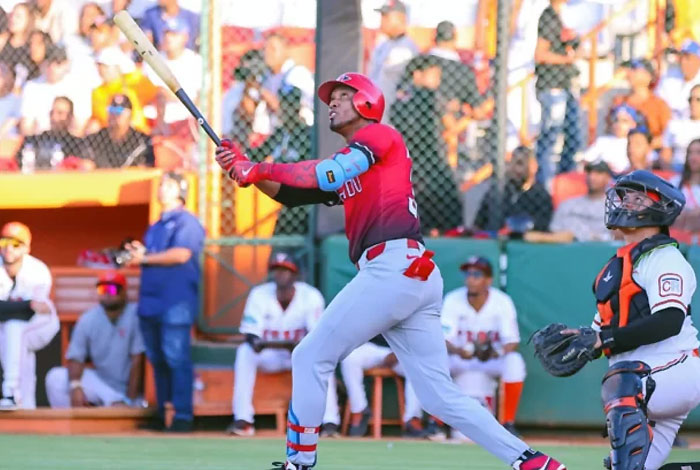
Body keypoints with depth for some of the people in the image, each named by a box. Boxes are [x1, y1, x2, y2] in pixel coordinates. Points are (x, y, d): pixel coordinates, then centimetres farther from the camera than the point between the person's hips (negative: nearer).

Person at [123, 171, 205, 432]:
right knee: (157, 360, 9)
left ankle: (183, 415, -11)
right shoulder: (155, 228, 23)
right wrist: (138, 254, 6)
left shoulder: (186, 222, -3)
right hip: (150, 302, 8)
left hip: (176, 302, -8)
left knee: (176, 358, -11)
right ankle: (162, 413, 14)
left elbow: (181, 254, -16)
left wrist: (145, 258, -9)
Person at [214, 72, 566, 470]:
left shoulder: (380, 135, 4)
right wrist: (248, 171, 10)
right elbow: (292, 193, 25)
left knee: (311, 358, 0)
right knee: (441, 396, 4)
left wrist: (261, 168, -8)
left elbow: (330, 175, -12)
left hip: (391, 268, -9)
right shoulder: (348, 161, 29)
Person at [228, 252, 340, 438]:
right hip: (268, 355, 1)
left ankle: (330, 421, -34)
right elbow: (251, 335, -16)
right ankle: (243, 419, -31)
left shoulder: (311, 296, -15)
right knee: (245, 351, -29)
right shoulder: (259, 295, -12)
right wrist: (257, 343, -42)